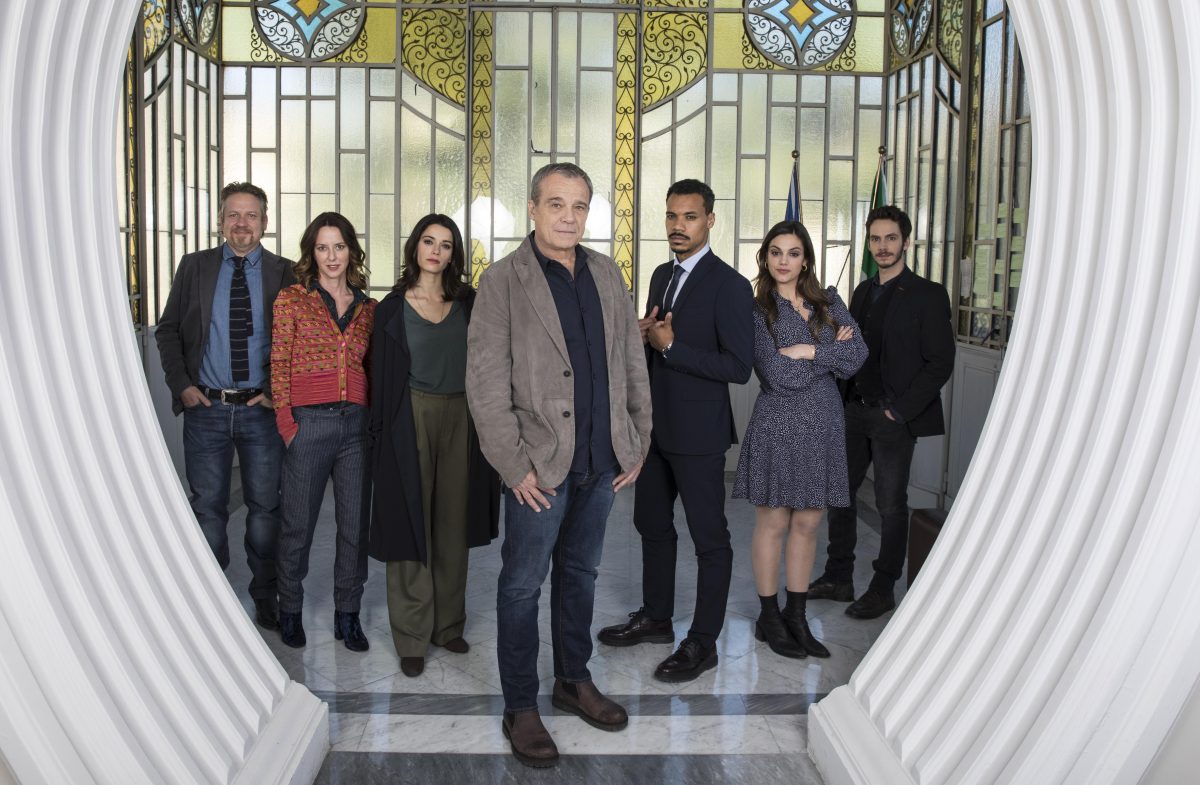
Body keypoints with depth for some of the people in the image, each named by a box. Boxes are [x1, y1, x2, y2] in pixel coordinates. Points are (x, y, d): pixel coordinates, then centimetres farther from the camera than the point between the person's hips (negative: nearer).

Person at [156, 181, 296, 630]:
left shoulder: (284, 273, 1)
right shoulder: (194, 267, 5)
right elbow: (168, 330, 7)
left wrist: (278, 391, -8)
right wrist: (182, 384, -3)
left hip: (263, 408, -1)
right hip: (205, 407, 1)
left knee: (265, 506, 8)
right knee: (207, 507, 10)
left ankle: (265, 597, 23)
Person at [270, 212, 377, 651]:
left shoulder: (368, 308, 11)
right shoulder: (291, 299, 2)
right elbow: (278, 366, -1)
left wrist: (374, 419, 3)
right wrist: (287, 424, -8)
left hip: (356, 423, 3)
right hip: (308, 423, -3)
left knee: (355, 524, 8)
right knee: (298, 524, 7)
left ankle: (347, 614, 22)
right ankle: (290, 609, 26)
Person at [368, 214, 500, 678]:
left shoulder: (469, 303, 7)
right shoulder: (393, 307, 0)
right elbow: (383, 376, 0)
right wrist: (383, 433, -4)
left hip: (460, 419, 3)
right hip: (412, 419, -3)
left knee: (452, 524, 10)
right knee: (411, 526, 2)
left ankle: (448, 624, 24)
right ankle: (411, 637, 12)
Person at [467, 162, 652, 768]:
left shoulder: (606, 274, 8)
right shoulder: (503, 281, -8)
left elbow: (631, 361, 12)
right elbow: (485, 384, -12)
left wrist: (637, 440, 8)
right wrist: (515, 465, -15)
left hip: (602, 459, 5)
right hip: (540, 463, -5)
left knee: (580, 572, 18)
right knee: (524, 583, 5)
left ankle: (574, 681, 35)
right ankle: (519, 708, 20)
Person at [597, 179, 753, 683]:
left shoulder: (729, 286, -15)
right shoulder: (662, 275, 11)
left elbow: (739, 367, -21)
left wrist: (670, 346, -20)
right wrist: (644, 335, -3)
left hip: (697, 433, -8)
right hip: (655, 427, 9)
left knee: (709, 538, 4)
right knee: (653, 525, 19)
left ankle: (703, 642, 16)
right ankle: (656, 618, 36)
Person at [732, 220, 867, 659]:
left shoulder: (829, 302, 9)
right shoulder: (756, 310, -5)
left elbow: (858, 356, -4)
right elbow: (778, 375, -15)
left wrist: (809, 351, -13)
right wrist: (832, 352, -7)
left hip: (823, 425, 4)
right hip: (779, 424, -4)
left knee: (808, 523, 10)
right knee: (773, 524, 4)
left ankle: (797, 616, 22)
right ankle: (769, 618, 18)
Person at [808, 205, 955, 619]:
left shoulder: (927, 295, -7)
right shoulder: (863, 291, 13)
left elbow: (940, 364, -10)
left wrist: (899, 411, -14)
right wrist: (842, 402, -1)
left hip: (894, 418, -6)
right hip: (855, 411, 6)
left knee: (891, 505, 3)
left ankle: (883, 589, 15)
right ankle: (838, 578, 22)